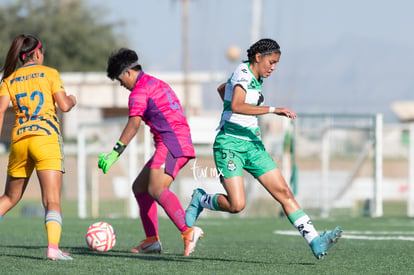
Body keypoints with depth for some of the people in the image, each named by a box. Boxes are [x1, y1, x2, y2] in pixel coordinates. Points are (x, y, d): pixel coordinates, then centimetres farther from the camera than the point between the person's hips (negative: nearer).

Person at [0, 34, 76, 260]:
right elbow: (64, 105, 0)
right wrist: (72, 100, 23)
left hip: (19, 140, 4)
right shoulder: (49, 73, 7)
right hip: (46, 138, -4)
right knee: (52, 201, -12)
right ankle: (53, 247, -30)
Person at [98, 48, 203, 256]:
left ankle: (188, 231, -45)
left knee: (156, 190, -26)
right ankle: (152, 240, 9)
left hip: (171, 143, -10)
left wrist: (116, 152, -23)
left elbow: (134, 124, -19)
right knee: (139, 187, 15)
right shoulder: (156, 84, 26)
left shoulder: (140, 90, -5)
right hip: (182, 143, 10)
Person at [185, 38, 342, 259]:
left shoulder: (254, 77, 15)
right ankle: (201, 200, 12)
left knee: (284, 192, -4)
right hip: (230, 143, -9)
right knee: (236, 204, -19)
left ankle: (316, 243, -11)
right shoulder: (243, 74, -12)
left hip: (252, 144, 9)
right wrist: (272, 110, -34)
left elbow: (221, 88, 34)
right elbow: (236, 106, -31)